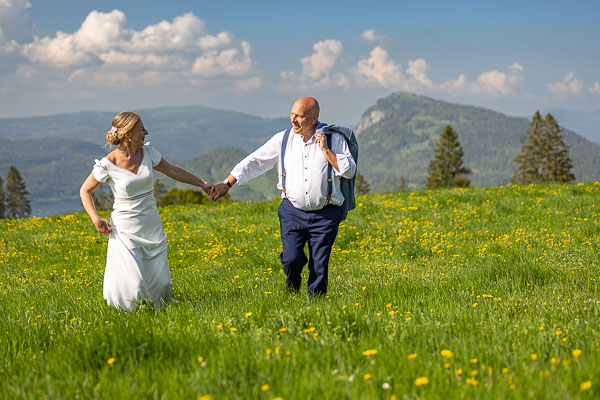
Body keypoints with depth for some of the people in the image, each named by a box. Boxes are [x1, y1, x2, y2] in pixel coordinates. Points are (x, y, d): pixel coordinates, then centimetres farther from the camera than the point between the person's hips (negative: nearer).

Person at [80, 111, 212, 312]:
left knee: (160, 284, 6)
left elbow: (173, 171, 13)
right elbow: (85, 191, -2)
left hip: (152, 227, 5)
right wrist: (96, 219, -15)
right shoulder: (108, 164, -14)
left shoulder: (147, 152, -1)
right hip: (126, 231, -5)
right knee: (132, 287, -11)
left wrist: (203, 183, 11)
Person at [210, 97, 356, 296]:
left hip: (325, 214, -1)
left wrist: (325, 150, -16)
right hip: (293, 211, 1)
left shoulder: (334, 139, -3)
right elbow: (254, 161, 4)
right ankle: (292, 289, 21)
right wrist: (227, 183, 0)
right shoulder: (283, 139, 2)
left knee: (319, 266, -2)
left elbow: (349, 171, -9)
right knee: (291, 258, -11)